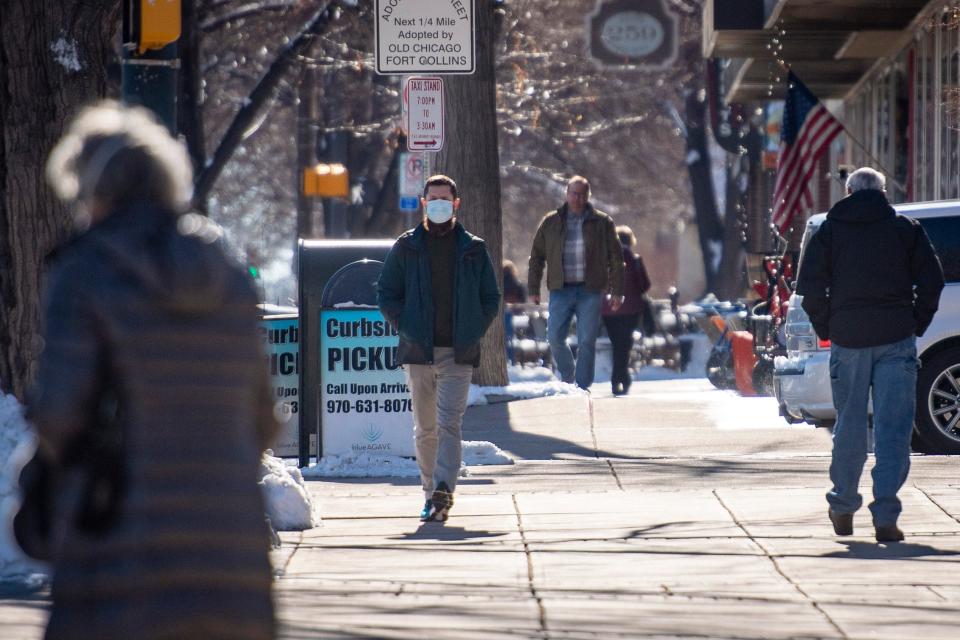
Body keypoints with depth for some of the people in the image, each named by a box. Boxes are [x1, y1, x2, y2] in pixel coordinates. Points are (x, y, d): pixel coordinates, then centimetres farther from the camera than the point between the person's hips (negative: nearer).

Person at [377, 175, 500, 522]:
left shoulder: (473, 249, 8)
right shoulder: (406, 247, 8)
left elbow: (491, 299, 12)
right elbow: (386, 294, 10)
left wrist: (473, 332, 0)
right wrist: (405, 329, -2)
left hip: (458, 353, -2)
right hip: (418, 351, 2)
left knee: (449, 424, -15)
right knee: (425, 428, 6)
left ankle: (443, 489, -26)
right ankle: (432, 493, 14)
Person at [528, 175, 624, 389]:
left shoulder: (602, 223, 4)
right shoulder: (551, 222, 7)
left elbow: (616, 259, 6)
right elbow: (537, 256, 12)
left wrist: (617, 291, 1)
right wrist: (533, 289, 7)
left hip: (590, 291, -1)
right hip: (561, 290, 1)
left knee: (586, 342, -3)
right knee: (555, 337, -6)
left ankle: (582, 387, 3)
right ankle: (567, 376, 19)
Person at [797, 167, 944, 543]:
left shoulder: (830, 231, 6)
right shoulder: (905, 229, 6)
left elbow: (810, 285, -1)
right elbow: (932, 280, 2)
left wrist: (826, 328, 8)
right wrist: (917, 324, 9)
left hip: (848, 340, 1)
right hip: (896, 338, -1)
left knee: (849, 425, 14)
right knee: (893, 428, -3)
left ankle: (843, 507, 25)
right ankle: (885, 516, -11)